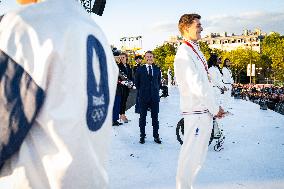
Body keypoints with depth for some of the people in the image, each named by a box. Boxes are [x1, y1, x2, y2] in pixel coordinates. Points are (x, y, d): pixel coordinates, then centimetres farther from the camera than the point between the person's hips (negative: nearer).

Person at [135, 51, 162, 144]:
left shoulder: (157, 69, 9)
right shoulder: (140, 69, 3)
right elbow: (136, 82, 8)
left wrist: (156, 90, 10)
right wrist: (141, 91, 7)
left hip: (154, 97, 1)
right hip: (143, 97, -1)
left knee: (155, 116, 5)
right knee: (142, 116, 4)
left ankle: (156, 136, 13)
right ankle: (142, 136, 14)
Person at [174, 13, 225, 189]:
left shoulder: (196, 51, 17)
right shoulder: (184, 53, -15)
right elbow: (196, 86, -20)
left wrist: (215, 105, 10)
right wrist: (214, 108, -12)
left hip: (205, 110, 10)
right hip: (196, 111, -10)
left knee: (198, 154, 17)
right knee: (191, 154, -1)